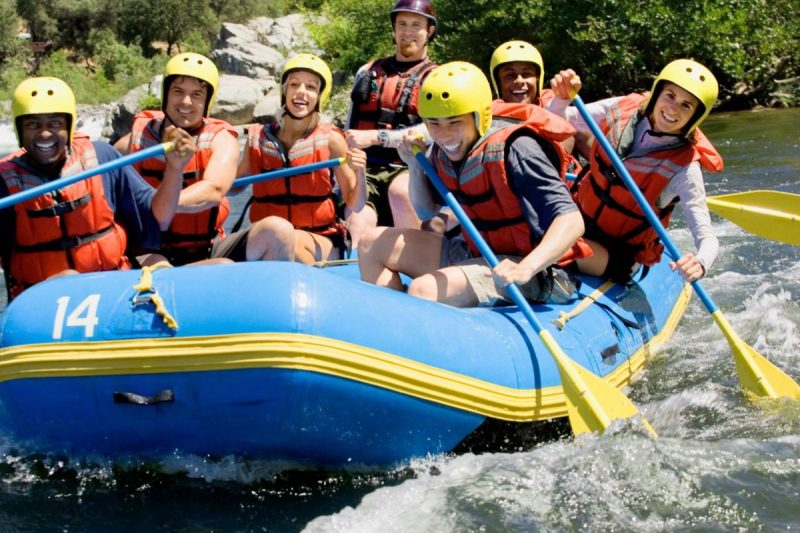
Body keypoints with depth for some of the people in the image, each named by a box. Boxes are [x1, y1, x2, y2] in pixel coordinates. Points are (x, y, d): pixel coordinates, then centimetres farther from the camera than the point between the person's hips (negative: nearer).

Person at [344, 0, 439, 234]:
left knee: (400, 190, -38)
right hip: (364, 169, 3)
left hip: (408, 170, -2)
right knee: (358, 222, -27)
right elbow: (349, 130, 24)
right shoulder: (367, 72, 22)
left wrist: (375, 137, -14)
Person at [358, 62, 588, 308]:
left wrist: (526, 268, -44)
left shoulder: (515, 151, -20)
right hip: (473, 255, 9)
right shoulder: (442, 152, 2)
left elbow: (571, 221, -29)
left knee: (422, 291, -31)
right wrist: (415, 166, 1)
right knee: (372, 244, 8)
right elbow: (427, 212, 19)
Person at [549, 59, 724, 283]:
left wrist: (700, 263, -46)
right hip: (578, 219, 5)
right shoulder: (623, 109, -8)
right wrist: (561, 98, -21)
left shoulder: (684, 166, -20)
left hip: (619, 255, -5)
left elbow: (708, 239, -23)